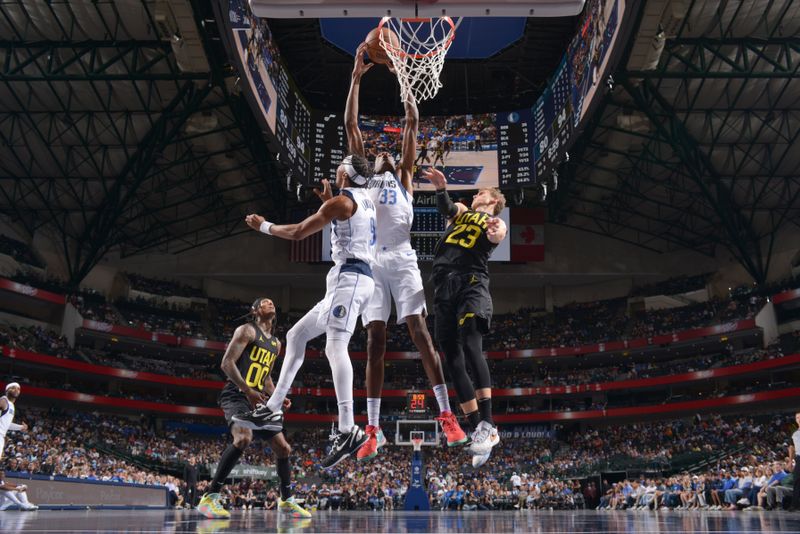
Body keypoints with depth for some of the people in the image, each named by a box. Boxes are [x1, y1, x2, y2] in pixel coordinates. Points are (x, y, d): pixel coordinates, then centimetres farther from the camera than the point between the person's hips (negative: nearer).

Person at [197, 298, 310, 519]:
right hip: (236, 395, -8)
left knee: (283, 448, 4)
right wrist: (248, 391, -22)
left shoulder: (276, 343, 20)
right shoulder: (247, 330, -3)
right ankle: (210, 498, -27)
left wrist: (278, 398, 11)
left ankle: (287, 501, 22)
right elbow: (226, 363, -12)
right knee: (244, 438, -33)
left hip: (259, 399, 8)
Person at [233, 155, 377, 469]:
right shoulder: (367, 202, 20)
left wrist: (264, 226, 12)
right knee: (295, 336, 14)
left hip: (348, 277, -10)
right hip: (360, 278, 10)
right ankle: (272, 411, 16)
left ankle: (348, 431, -36)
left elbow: (298, 233, -2)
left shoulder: (341, 201, -6)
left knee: (335, 347, -25)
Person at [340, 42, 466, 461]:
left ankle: (447, 415, -5)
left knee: (420, 332, -9)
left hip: (402, 259, -1)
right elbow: (350, 125, 18)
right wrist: (357, 76, 16)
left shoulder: (404, 176, 20)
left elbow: (412, 122, 15)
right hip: (370, 261, 1)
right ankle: (373, 431, 0)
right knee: (374, 343, -1)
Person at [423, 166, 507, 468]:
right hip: (443, 288, 5)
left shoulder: (496, 222, 14)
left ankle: (487, 425, -26)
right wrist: (441, 188, -15)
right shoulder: (460, 211, 28)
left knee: (470, 347, -24)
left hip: (471, 284, -5)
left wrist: (494, 232, -33)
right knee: (452, 360, -1)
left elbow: (498, 236, -10)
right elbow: (445, 208, 5)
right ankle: (479, 431, 2)